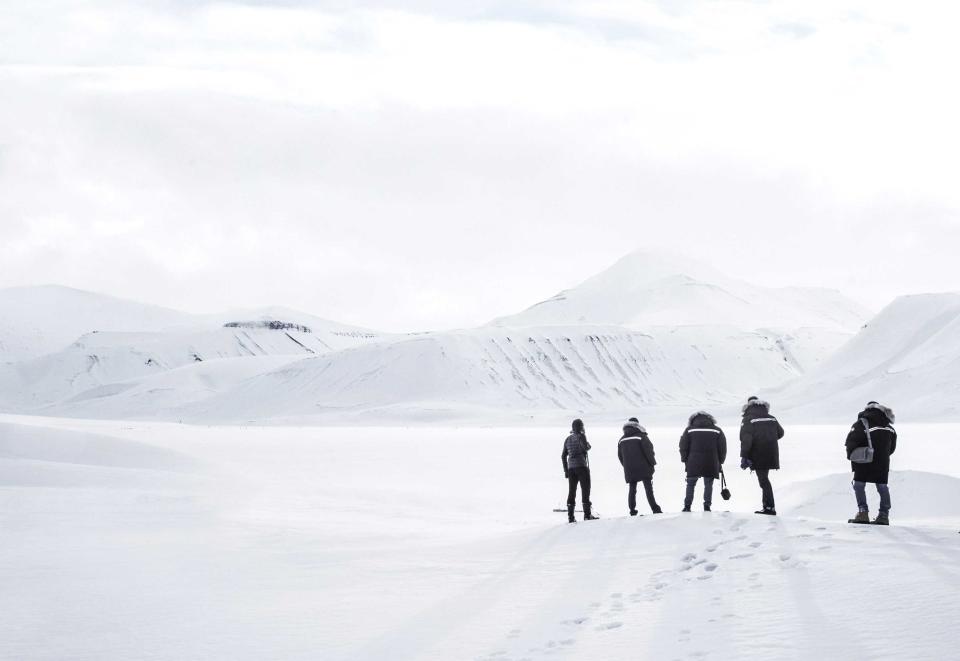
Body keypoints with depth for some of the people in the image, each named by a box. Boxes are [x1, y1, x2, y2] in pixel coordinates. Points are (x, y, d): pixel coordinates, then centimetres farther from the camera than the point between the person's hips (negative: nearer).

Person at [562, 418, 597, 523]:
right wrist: (588, 445, 1)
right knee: (585, 489, -1)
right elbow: (585, 447, -22)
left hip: (571, 467, 6)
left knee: (572, 491, 6)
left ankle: (570, 516, 2)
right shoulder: (581, 436, -4)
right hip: (581, 466, -6)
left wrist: (566, 470, 19)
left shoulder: (568, 439, 15)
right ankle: (587, 514, -5)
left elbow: (563, 456, 15)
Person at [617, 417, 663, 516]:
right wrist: (652, 463, 0)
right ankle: (655, 508, -9)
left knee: (632, 489, 10)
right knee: (648, 488, -4)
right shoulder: (641, 436, -6)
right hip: (643, 469, -4)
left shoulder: (622, 439, 11)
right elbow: (648, 450, -11)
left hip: (629, 470, 4)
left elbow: (620, 455, 16)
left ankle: (632, 510, 6)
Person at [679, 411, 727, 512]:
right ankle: (707, 506, 6)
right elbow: (722, 448, 8)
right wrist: (720, 462, 17)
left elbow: (683, 447, 4)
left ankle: (687, 506, 3)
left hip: (693, 464, -1)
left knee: (690, 485, 8)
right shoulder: (717, 431, 8)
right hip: (711, 465, 1)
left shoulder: (689, 430, 5)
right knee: (708, 485, 9)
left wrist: (685, 461, 13)